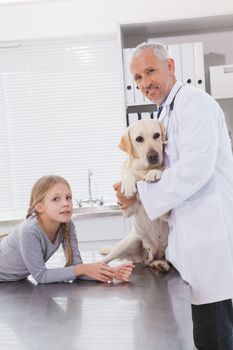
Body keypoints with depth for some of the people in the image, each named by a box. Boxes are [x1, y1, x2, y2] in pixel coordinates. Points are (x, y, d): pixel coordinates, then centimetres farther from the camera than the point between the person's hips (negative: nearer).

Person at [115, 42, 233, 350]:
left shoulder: (193, 101, -9)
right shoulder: (167, 113, 20)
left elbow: (196, 168, -21)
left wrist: (141, 194, -11)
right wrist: (135, 184, 6)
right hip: (197, 235, 10)